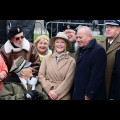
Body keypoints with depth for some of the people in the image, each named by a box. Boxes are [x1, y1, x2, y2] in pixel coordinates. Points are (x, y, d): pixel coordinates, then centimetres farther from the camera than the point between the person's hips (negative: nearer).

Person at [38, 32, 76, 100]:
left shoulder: (71, 61, -2)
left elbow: (68, 80, -7)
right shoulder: (47, 58, 5)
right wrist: (49, 90, -10)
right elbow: (41, 75, 1)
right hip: (47, 95, 2)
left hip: (63, 96, -2)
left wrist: (56, 93, -12)